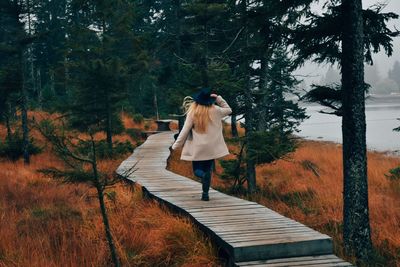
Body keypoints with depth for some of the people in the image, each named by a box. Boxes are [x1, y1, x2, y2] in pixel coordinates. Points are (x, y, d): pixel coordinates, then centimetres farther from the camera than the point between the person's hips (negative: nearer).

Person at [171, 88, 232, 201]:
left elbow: (185, 130, -9)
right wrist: (218, 98, 6)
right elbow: (228, 110, 16)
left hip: (197, 148, -2)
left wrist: (177, 144, 0)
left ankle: (204, 175, -25)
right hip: (211, 147, 2)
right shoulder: (215, 110, -5)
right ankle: (205, 194, 7)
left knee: (197, 170, 10)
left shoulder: (193, 112, -11)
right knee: (208, 169, 13)